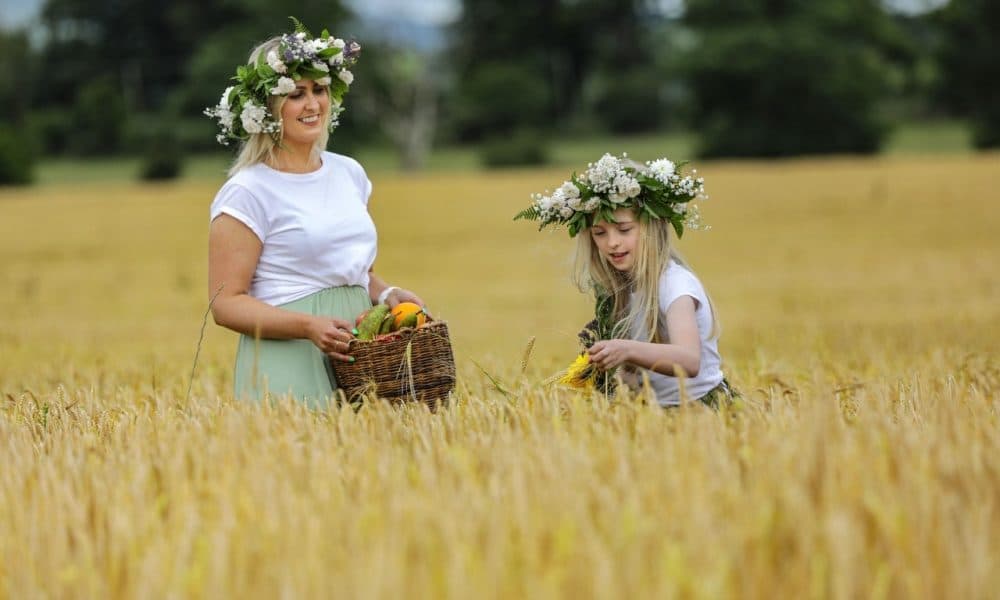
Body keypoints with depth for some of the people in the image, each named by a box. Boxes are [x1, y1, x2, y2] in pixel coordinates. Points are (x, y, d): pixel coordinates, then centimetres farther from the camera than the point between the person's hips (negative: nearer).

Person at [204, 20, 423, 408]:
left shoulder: (349, 174, 13)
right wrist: (308, 325, -22)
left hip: (355, 357, 6)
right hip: (288, 366, -6)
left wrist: (387, 294, 4)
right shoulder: (247, 193, -7)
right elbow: (227, 303, -9)